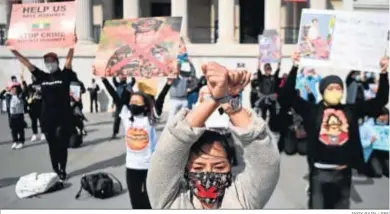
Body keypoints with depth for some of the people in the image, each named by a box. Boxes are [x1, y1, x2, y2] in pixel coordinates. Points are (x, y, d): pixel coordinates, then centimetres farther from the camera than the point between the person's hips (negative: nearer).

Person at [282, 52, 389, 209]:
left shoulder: (351, 111, 4)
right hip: (319, 171, -3)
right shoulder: (312, 110, -5)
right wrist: (295, 67, -21)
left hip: (343, 171, 3)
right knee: (317, 207, 11)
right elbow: (289, 94, -12)